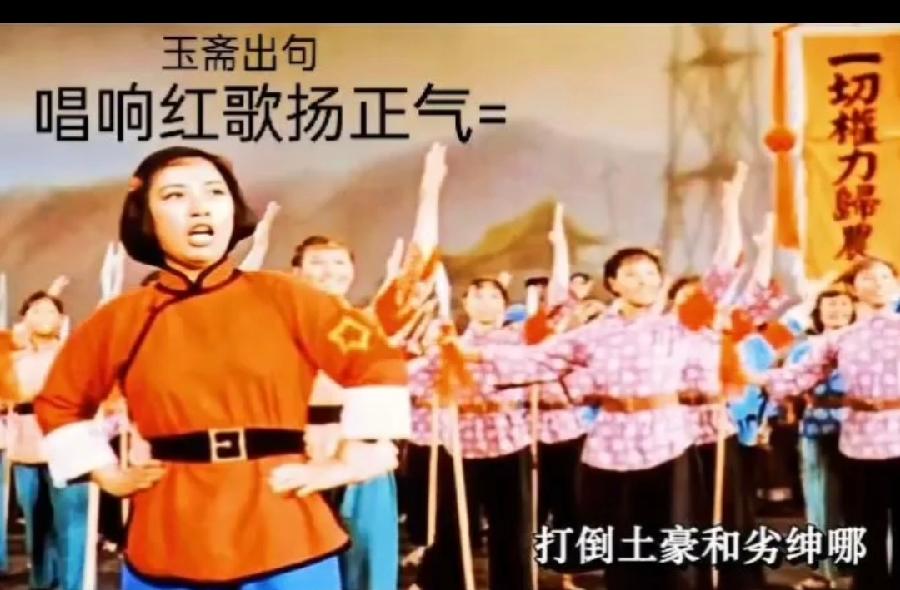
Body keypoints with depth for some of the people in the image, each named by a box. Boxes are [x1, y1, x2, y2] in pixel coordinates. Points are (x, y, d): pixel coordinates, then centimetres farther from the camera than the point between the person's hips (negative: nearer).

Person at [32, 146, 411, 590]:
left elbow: (379, 364, 4)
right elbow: (59, 401, 19)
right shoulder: (121, 320, 4)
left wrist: (349, 462, 0)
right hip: (169, 550, 1)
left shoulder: (283, 298, 0)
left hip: (286, 547, -1)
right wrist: (107, 474, 11)